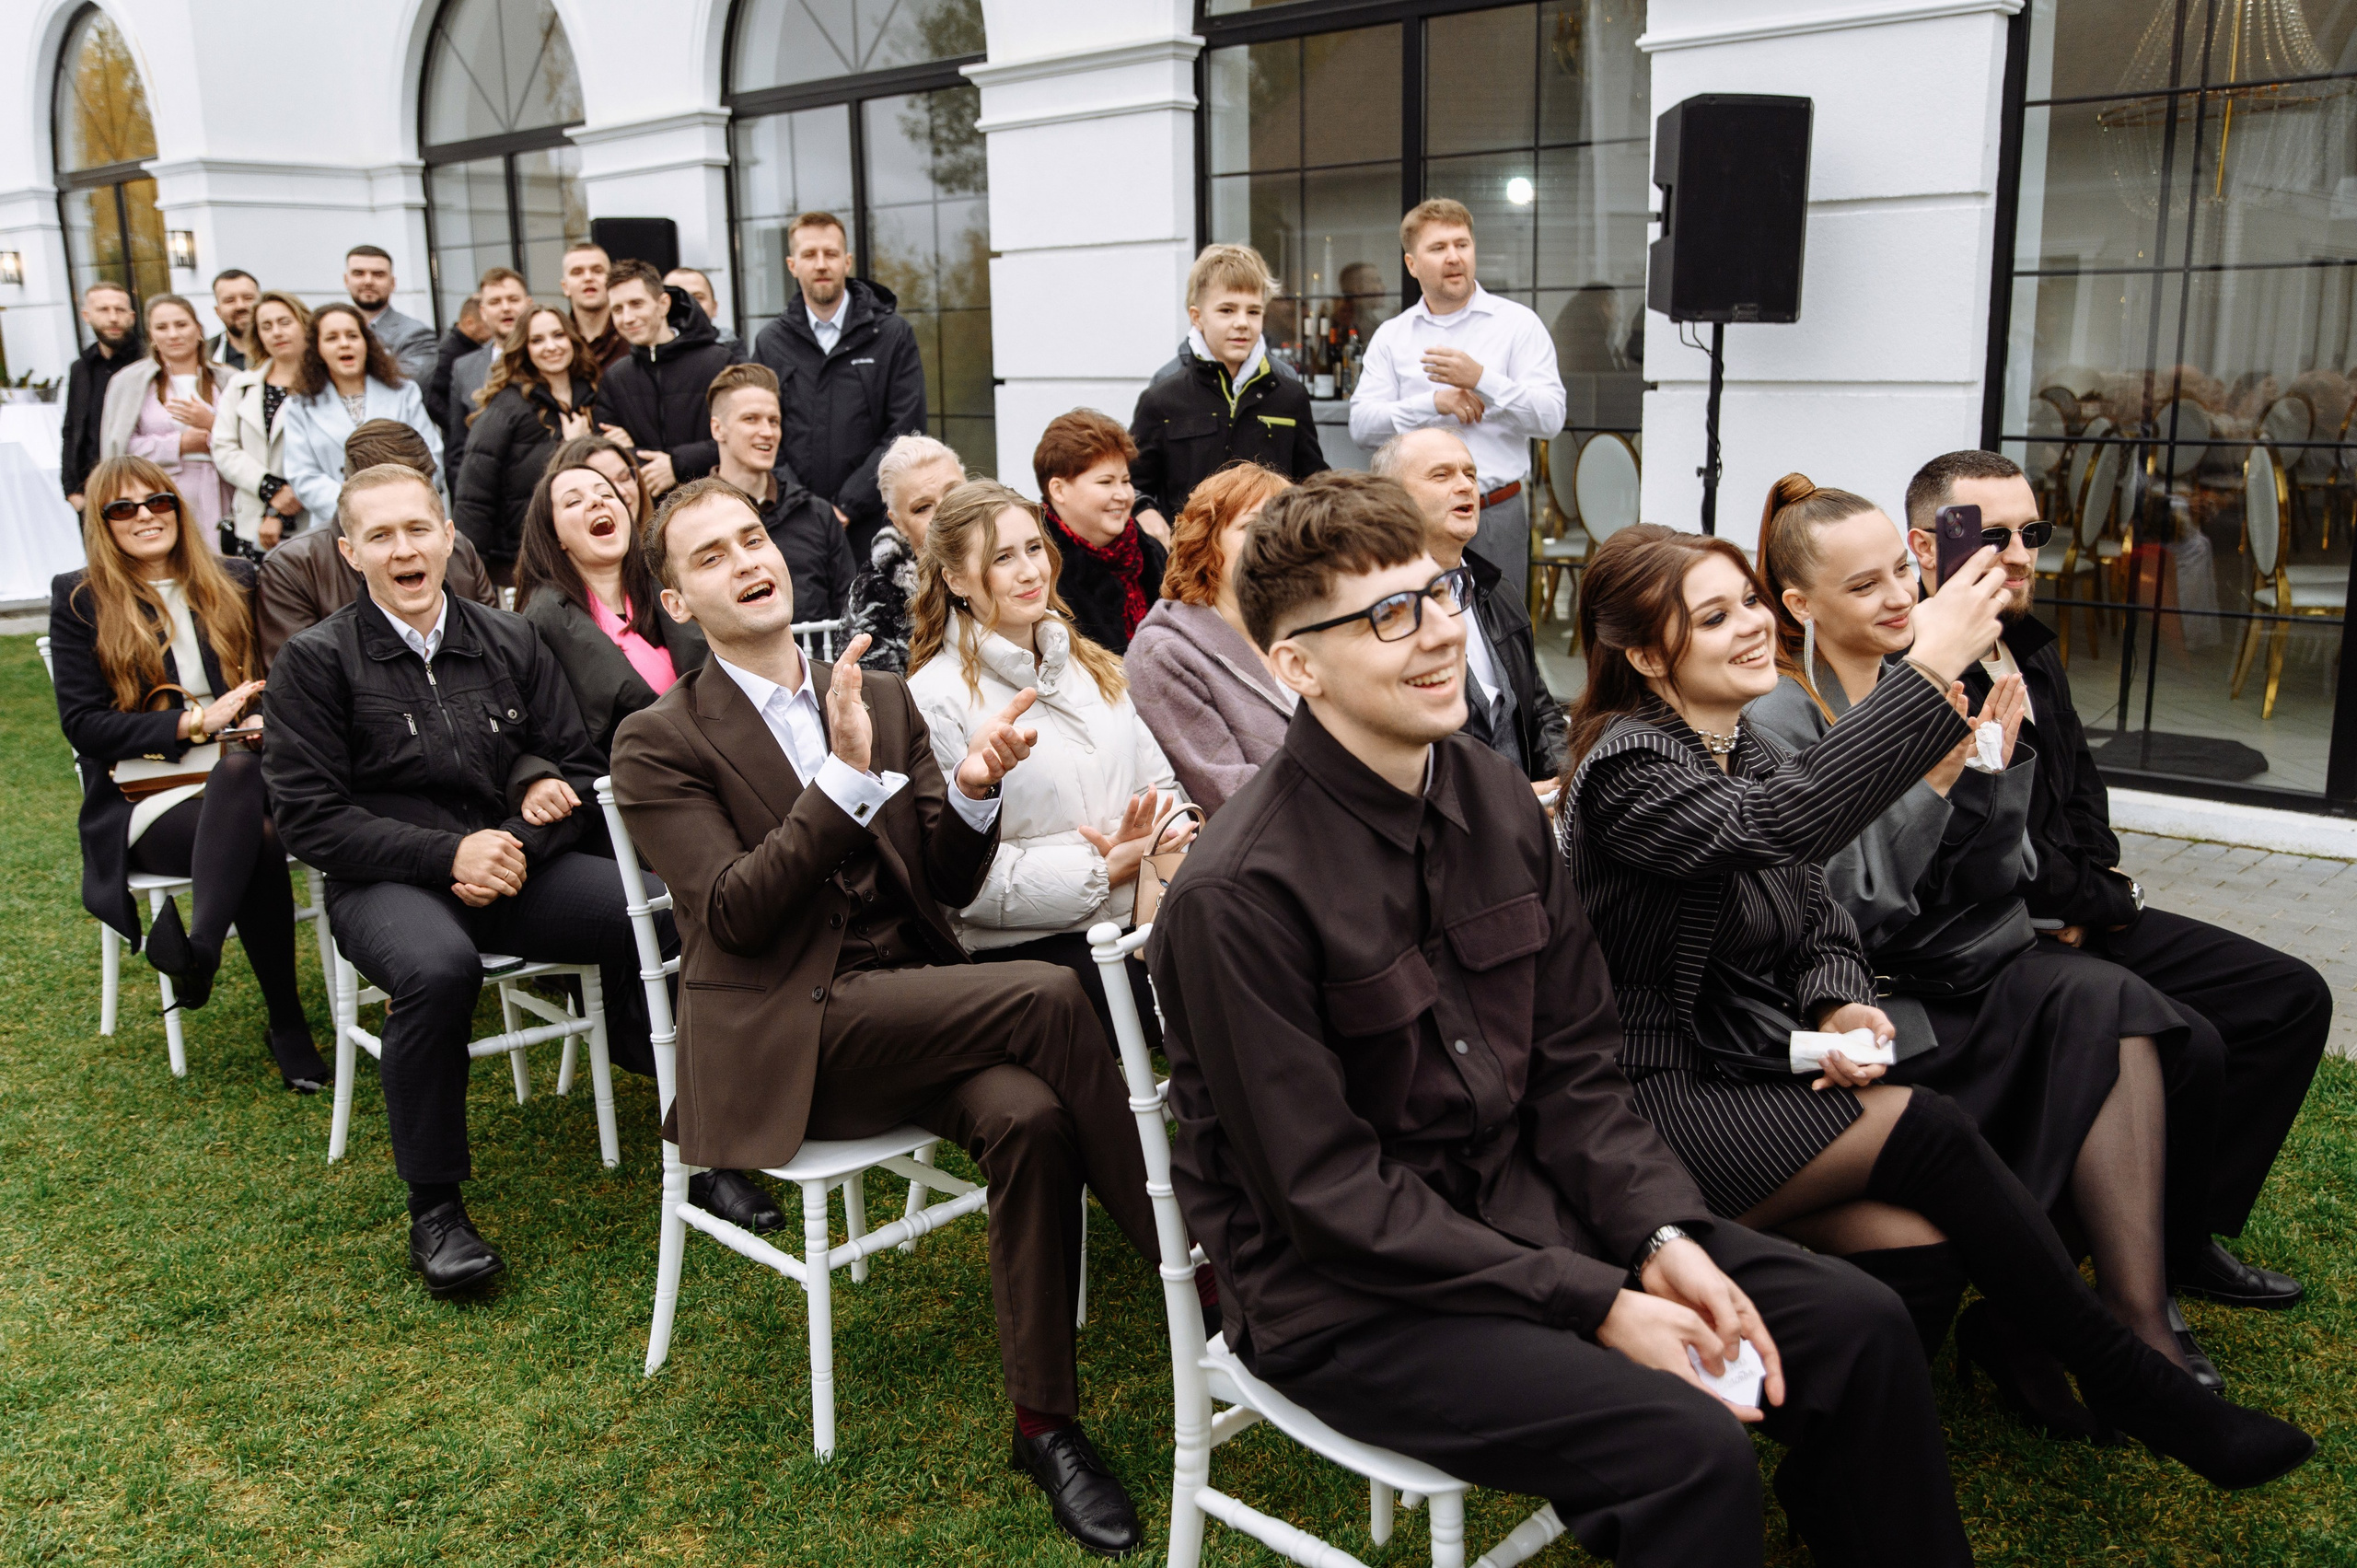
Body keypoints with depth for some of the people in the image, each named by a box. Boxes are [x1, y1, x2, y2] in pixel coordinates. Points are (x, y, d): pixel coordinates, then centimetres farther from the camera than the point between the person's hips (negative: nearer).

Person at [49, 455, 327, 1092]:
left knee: (238, 770, -37)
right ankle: (287, 1027, -27)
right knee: (259, 842, -34)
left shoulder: (234, 582, 16)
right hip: (148, 796, -3)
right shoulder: (79, 600, 7)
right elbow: (81, 723, 0)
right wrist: (195, 721, -12)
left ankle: (196, 949, -42)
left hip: (247, 774, 3)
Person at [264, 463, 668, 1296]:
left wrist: (516, 844, -9)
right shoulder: (315, 659, 0)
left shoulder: (510, 641, 9)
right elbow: (310, 816, -5)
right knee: (439, 968, -38)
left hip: (515, 858, 3)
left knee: (666, 908, -25)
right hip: (385, 881, -3)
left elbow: (577, 768, 11)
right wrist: (448, 853, -15)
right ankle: (434, 1207, -17)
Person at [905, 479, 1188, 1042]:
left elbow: (1158, 785, 16)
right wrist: (1104, 869, -14)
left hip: (1141, 923, 7)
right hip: (1029, 950, -6)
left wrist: (1151, 850, -8)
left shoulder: (1095, 665, 17)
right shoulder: (935, 701, -6)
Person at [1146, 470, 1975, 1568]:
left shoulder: (1499, 801, 1)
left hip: (1525, 1208, 7)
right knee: (1691, 1452, -24)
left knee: (1858, 1328, 1)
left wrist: (1662, 1239, -10)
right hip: (1343, 1296, -7)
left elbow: (1575, 1071, 6)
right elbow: (1325, 1197, -19)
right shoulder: (1238, 894, -22)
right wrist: (1595, 1307, -19)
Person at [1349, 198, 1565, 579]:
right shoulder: (1390, 336, 11)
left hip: (1495, 517, -1)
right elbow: (1361, 425, 0)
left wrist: (1481, 380, -18)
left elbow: (1551, 417, -6)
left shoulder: (1518, 323, 5)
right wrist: (1435, 402, -12)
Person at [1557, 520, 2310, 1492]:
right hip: (1663, 1102, -7)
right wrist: (1934, 666, -31)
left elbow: (1821, 923, 14)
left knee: (1918, 1249, -18)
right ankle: (2129, 1383, -4)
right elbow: (1784, 825, -32)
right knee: (1930, 1135, -22)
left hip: (1761, 1076, 7)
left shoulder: (1747, 752, 13)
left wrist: (1842, 1010, -9)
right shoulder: (1626, 770, -13)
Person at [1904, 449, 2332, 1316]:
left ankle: (2185, 1237, 14)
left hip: (2077, 920, 10)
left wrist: (2098, 888, 3)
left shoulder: (2030, 651, 15)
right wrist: (2104, 902, -6)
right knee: (2184, 1042, -27)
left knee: (2293, 995, 7)